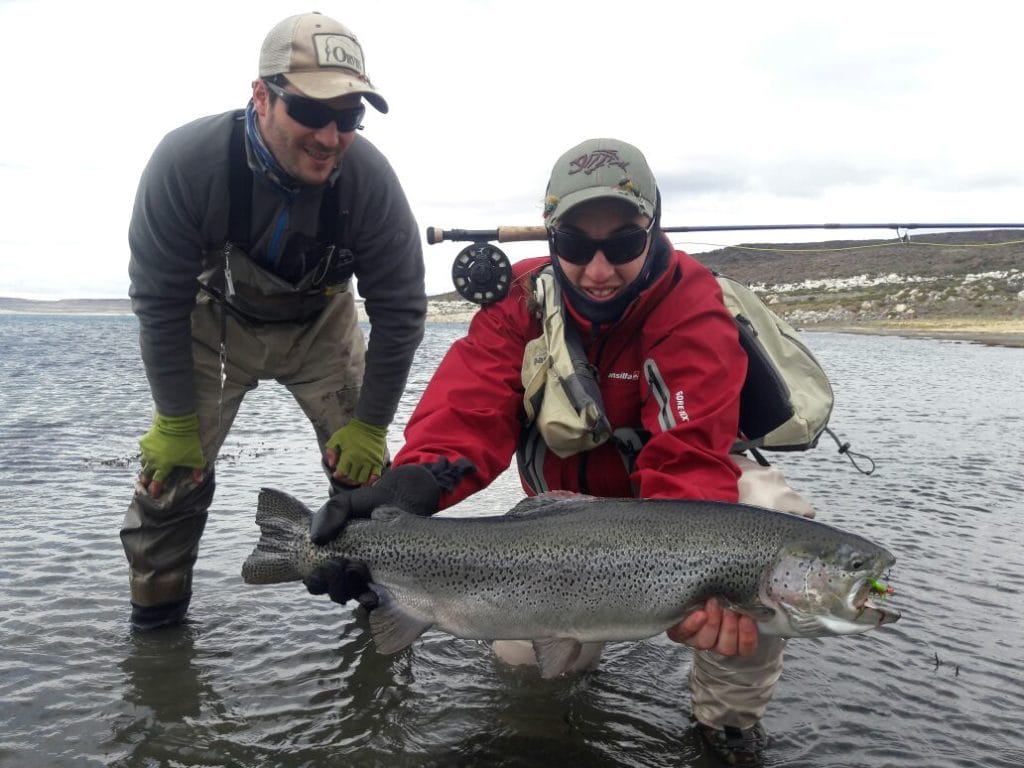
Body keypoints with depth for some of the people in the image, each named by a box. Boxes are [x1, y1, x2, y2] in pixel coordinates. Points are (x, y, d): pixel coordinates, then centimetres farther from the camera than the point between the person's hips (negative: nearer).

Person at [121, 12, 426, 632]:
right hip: (215, 321, 0)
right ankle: (154, 618, 19)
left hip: (320, 324, 1)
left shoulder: (370, 176, -31)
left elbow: (399, 311, -18)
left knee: (362, 465, -5)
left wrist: (371, 424, -13)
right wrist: (176, 420, -15)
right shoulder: (187, 161, -32)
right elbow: (160, 302, -19)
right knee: (173, 468, -4)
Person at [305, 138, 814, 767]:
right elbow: (469, 407, -31)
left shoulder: (690, 307, -24)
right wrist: (414, 483, -53)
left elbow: (688, 457, -36)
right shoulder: (523, 302, -16)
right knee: (521, 653, -6)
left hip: (689, 493, -2)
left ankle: (729, 714, -9)